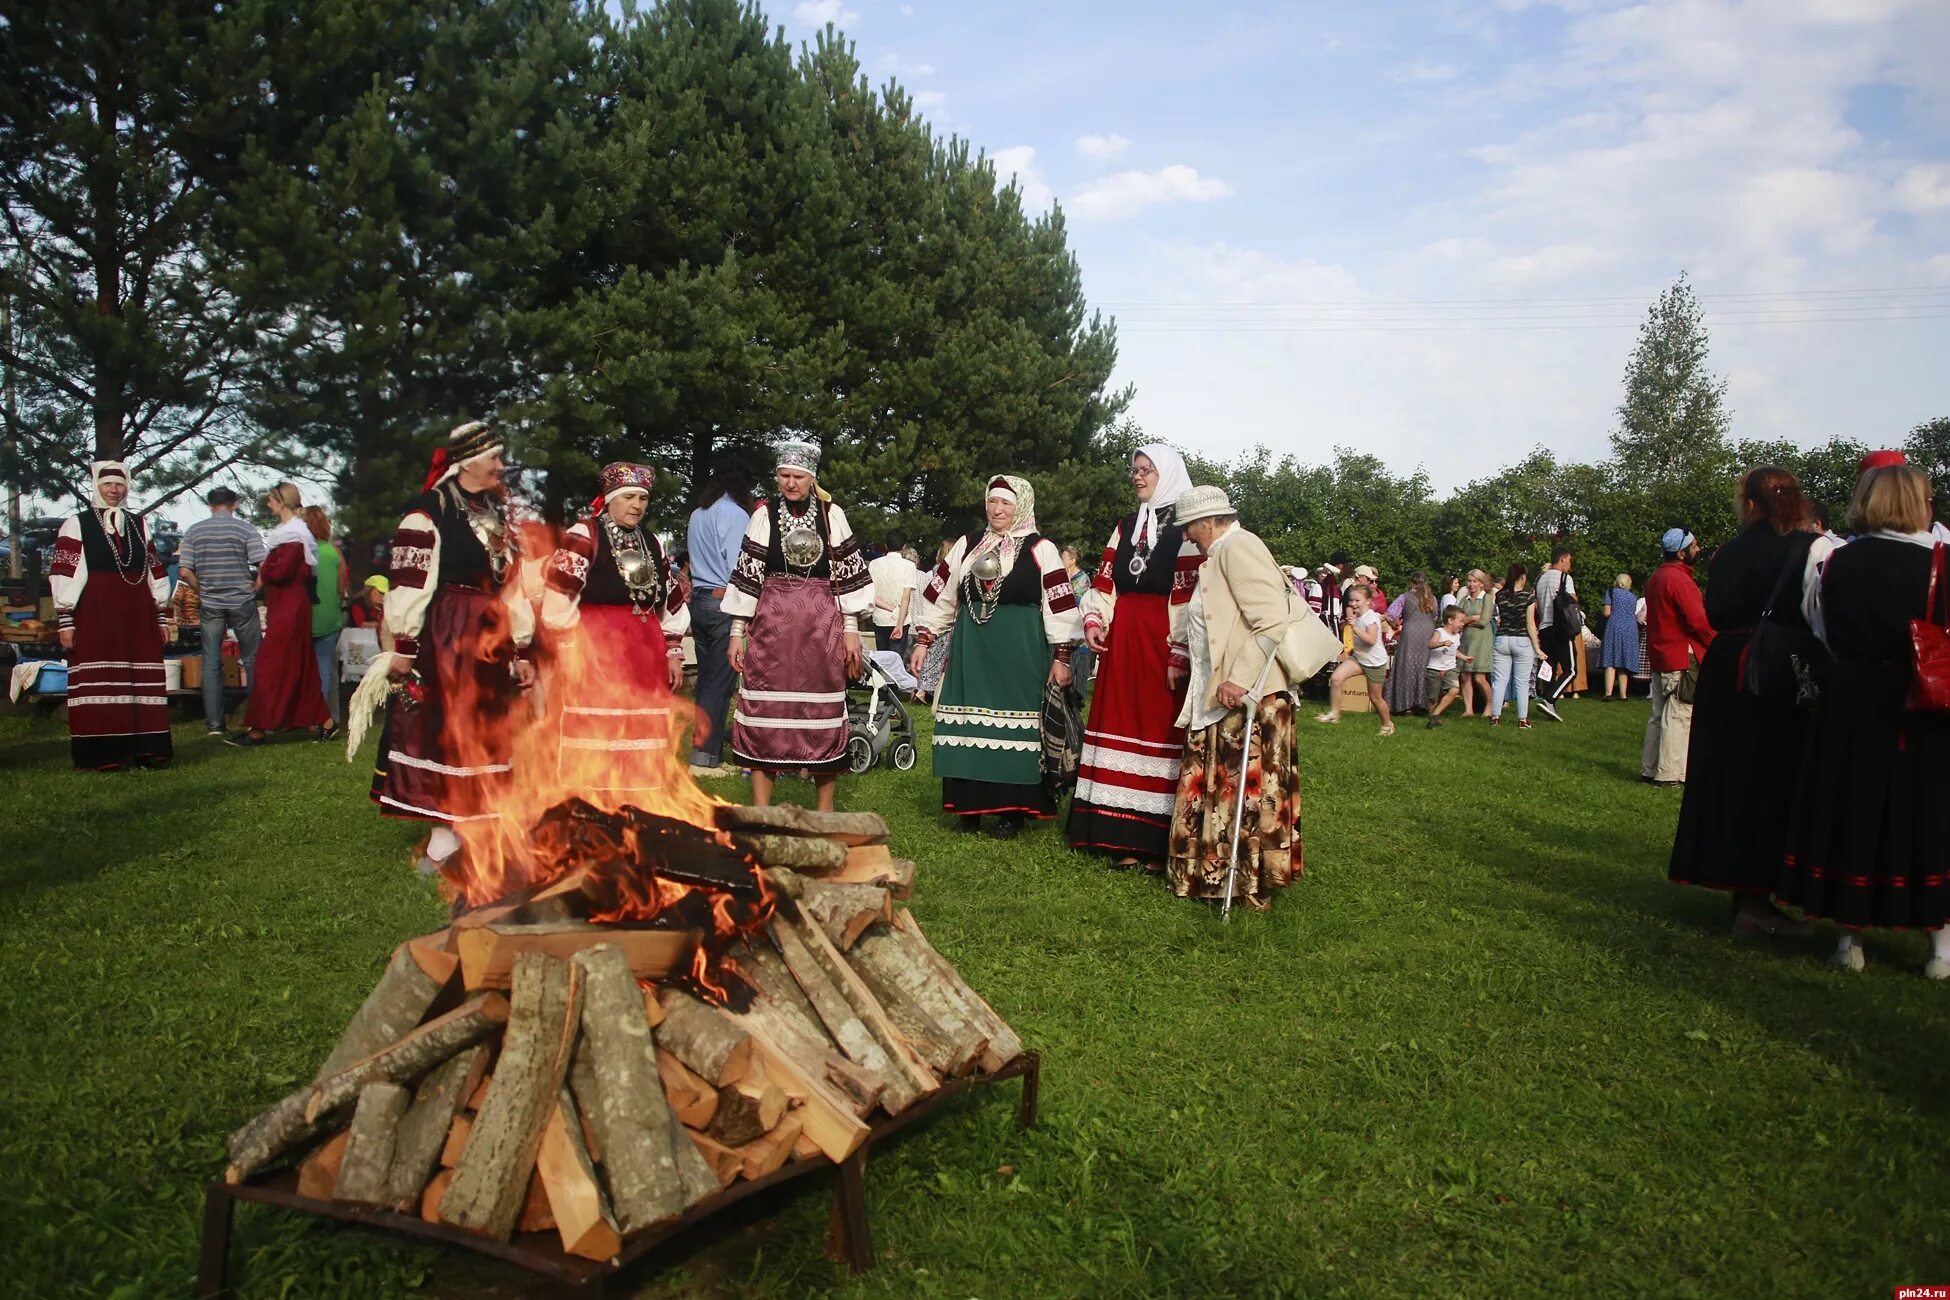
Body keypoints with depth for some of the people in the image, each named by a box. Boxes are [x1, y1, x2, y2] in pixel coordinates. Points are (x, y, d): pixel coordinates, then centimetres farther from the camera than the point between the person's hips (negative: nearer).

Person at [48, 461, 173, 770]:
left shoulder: (140, 525, 16)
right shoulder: (76, 525, 4)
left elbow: (155, 572, 16)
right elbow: (62, 574, -1)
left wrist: (162, 615, 12)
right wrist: (64, 620, -7)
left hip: (138, 615, 4)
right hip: (94, 616, -3)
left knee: (143, 683, 2)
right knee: (98, 684, -3)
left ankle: (144, 750, 7)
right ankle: (100, 754, 1)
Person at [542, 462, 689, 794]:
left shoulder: (651, 543, 18)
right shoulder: (583, 535, -2)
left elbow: (673, 603, 21)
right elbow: (558, 598, -9)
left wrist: (673, 653, 16)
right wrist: (571, 651, -11)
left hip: (645, 658, 6)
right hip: (595, 652, -6)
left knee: (641, 747, 5)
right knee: (593, 742, -6)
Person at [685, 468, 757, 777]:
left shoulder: (697, 515, 17)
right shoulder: (736, 514, -6)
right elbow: (737, 566, -12)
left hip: (698, 598, 8)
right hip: (724, 601, -8)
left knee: (706, 679, 10)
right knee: (720, 682, -5)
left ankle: (709, 754, 14)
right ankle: (704, 758, -6)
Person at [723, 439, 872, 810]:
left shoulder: (831, 515, 4)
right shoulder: (764, 514, 3)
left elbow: (849, 572, 6)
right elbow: (747, 573, 4)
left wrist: (851, 628, 2)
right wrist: (738, 630, 1)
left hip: (821, 625, 0)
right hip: (771, 622, 0)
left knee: (823, 710, 3)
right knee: (764, 709, 1)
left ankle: (825, 810, 15)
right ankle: (760, 810, 10)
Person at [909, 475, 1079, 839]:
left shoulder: (1040, 549, 0)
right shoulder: (968, 545, 11)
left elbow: (1058, 606, -3)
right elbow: (942, 597, 14)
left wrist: (1061, 657, -7)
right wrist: (922, 639, 8)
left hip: (1020, 652, -4)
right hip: (970, 649, 4)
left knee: (1012, 724, -2)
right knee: (967, 724, 4)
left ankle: (1010, 812, 7)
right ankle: (969, 806, 15)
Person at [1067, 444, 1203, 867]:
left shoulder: (1186, 527, -5)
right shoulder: (1126, 525, 17)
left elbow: (1191, 595, -12)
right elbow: (1105, 579, 17)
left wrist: (1180, 655, -17)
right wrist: (1094, 621, 0)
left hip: (1162, 640, -6)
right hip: (1120, 638, 6)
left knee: (1159, 728, -3)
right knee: (1120, 724, 6)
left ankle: (1157, 839, 4)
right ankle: (1122, 834, 12)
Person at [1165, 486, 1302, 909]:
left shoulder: (1238, 546, -11)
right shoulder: (1219, 556, 18)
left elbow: (1272, 620, -22)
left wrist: (1239, 679, -26)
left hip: (1248, 698, -10)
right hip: (1218, 698, 10)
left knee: (1247, 790, -2)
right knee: (1215, 790, 14)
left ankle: (1252, 885, 7)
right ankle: (1214, 872, 23)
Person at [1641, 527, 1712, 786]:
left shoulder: (1656, 577, 13)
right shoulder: (1679, 579, -17)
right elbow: (1698, 620, -20)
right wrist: (1717, 645, -5)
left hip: (1660, 656, 9)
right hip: (1682, 658, -9)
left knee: (1660, 715, 13)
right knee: (1679, 716, -5)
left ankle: (1649, 769, 16)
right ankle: (1670, 774, -3)